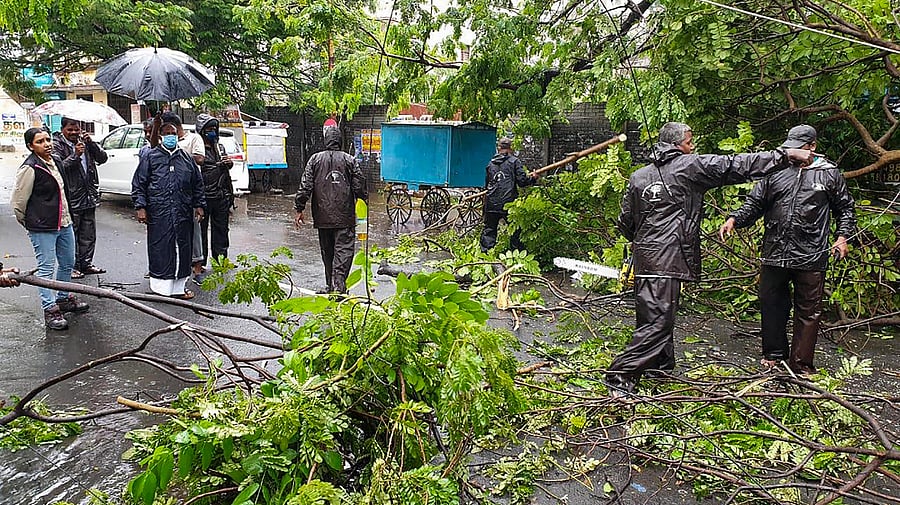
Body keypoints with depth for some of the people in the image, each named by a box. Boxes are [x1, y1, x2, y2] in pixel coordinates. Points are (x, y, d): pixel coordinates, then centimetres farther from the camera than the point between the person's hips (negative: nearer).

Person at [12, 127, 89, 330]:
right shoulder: (29, 168, -16)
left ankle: (63, 298, 35)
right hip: (42, 228, -8)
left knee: (67, 263, 18)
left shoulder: (53, 161, 9)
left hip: (64, 223, 8)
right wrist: (28, 222, 2)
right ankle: (50, 310, 5)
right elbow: (18, 201, -11)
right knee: (46, 268, -1)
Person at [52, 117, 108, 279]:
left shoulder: (85, 142, 13)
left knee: (89, 235, 13)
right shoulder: (57, 145, -4)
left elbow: (103, 158, 4)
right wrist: (75, 155, -25)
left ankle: (86, 263, 23)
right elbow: (59, 167, -17)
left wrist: (91, 143, -8)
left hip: (89, 197, 6)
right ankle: (72, 267, 7)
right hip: (71, 198, -6)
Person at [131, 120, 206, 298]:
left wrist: (199, 205, 15)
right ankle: (161, 286, 6)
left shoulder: (186, 158, 15)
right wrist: (140, 206, -4)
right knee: (160, 249, -2)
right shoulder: (150, 156, 7)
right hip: (158, 214, -3)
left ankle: (179, 286, 14)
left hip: (183, 213, 3)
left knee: (182, 249, 5)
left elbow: (197, 183, 21)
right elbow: (138, 184, 4)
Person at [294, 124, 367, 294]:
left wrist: (299, 209, 3)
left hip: (322, 216, 2)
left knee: (327, 251, 14)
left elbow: (305, 186, -1)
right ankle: (339, 285, -17)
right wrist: (365, 199, 16)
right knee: (344, 249, -3)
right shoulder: (350, 160, -2)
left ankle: (330, 286, 22)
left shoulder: (315, 159, 3)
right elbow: (359, 186, -2)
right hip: (345, 216, -2)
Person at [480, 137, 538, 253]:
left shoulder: (491, 163, 12)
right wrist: (532, 178, 11)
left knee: (489, 230, 10)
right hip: (509, 204, -4)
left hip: (491, 203, 4)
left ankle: (485, 253, 8)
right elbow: (522, 181, -7)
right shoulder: (514, 161, -2)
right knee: (515, 230, 6)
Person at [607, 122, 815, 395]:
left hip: (644, 256, 8)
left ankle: (662, 364, 32)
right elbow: (736, 166, -4)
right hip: (667, 259, -8)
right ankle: (621, 375, -11)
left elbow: (625, 221, 16)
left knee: (651, 316, 17)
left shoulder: (638, 176, 14)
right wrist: (786, 154, 1)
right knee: (658, 321, -7)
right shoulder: (691, 166, -2)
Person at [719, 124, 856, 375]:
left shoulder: (829, 173, 6)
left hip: (811, 258, -1)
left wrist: (843, 236, 3)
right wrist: (734, 219, -8)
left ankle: (801, 364, 16)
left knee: (808, 311, 5)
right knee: (771, 304, 11)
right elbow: (754, 203, 8)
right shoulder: (775, 170, 7)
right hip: (774, 253, 2)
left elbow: (845, 208, 16)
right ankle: (774, 354, 29)